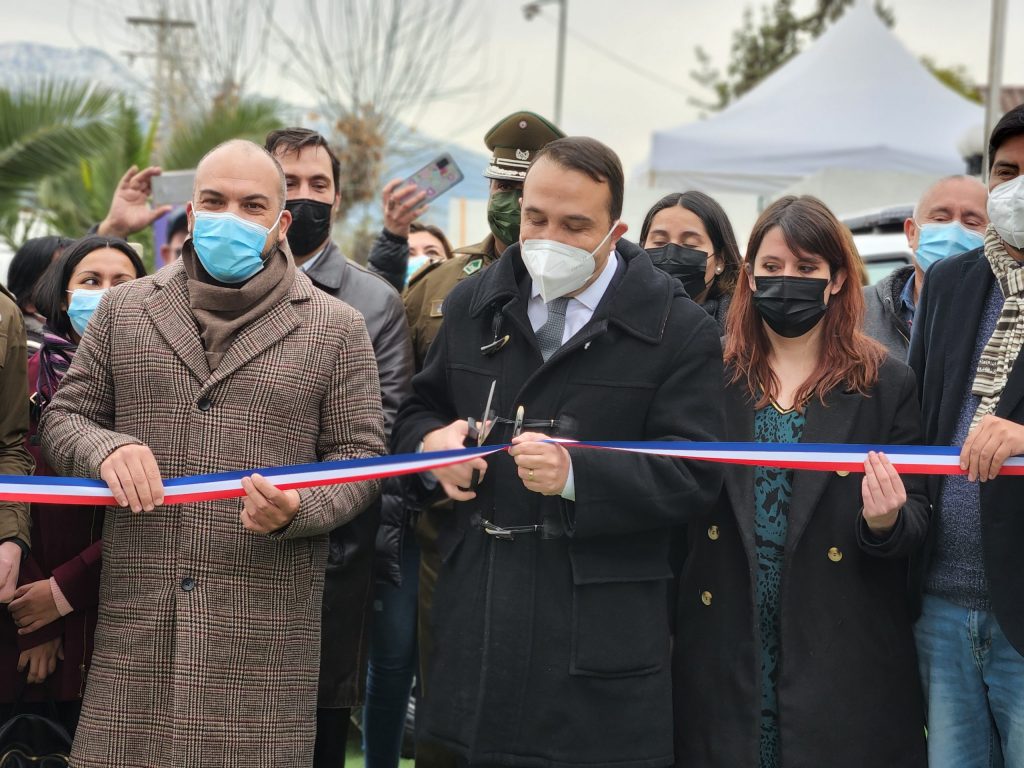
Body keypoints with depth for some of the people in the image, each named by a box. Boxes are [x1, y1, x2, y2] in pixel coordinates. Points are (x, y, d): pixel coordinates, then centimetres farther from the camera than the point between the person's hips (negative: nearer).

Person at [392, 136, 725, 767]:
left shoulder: (679, 330, -3)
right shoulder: (473, 306, 13)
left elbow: (693, 477, -9)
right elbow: (419, 412, 23)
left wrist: (576, 473, -23)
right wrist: (431, 440, -2)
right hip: (475, 622, 4)